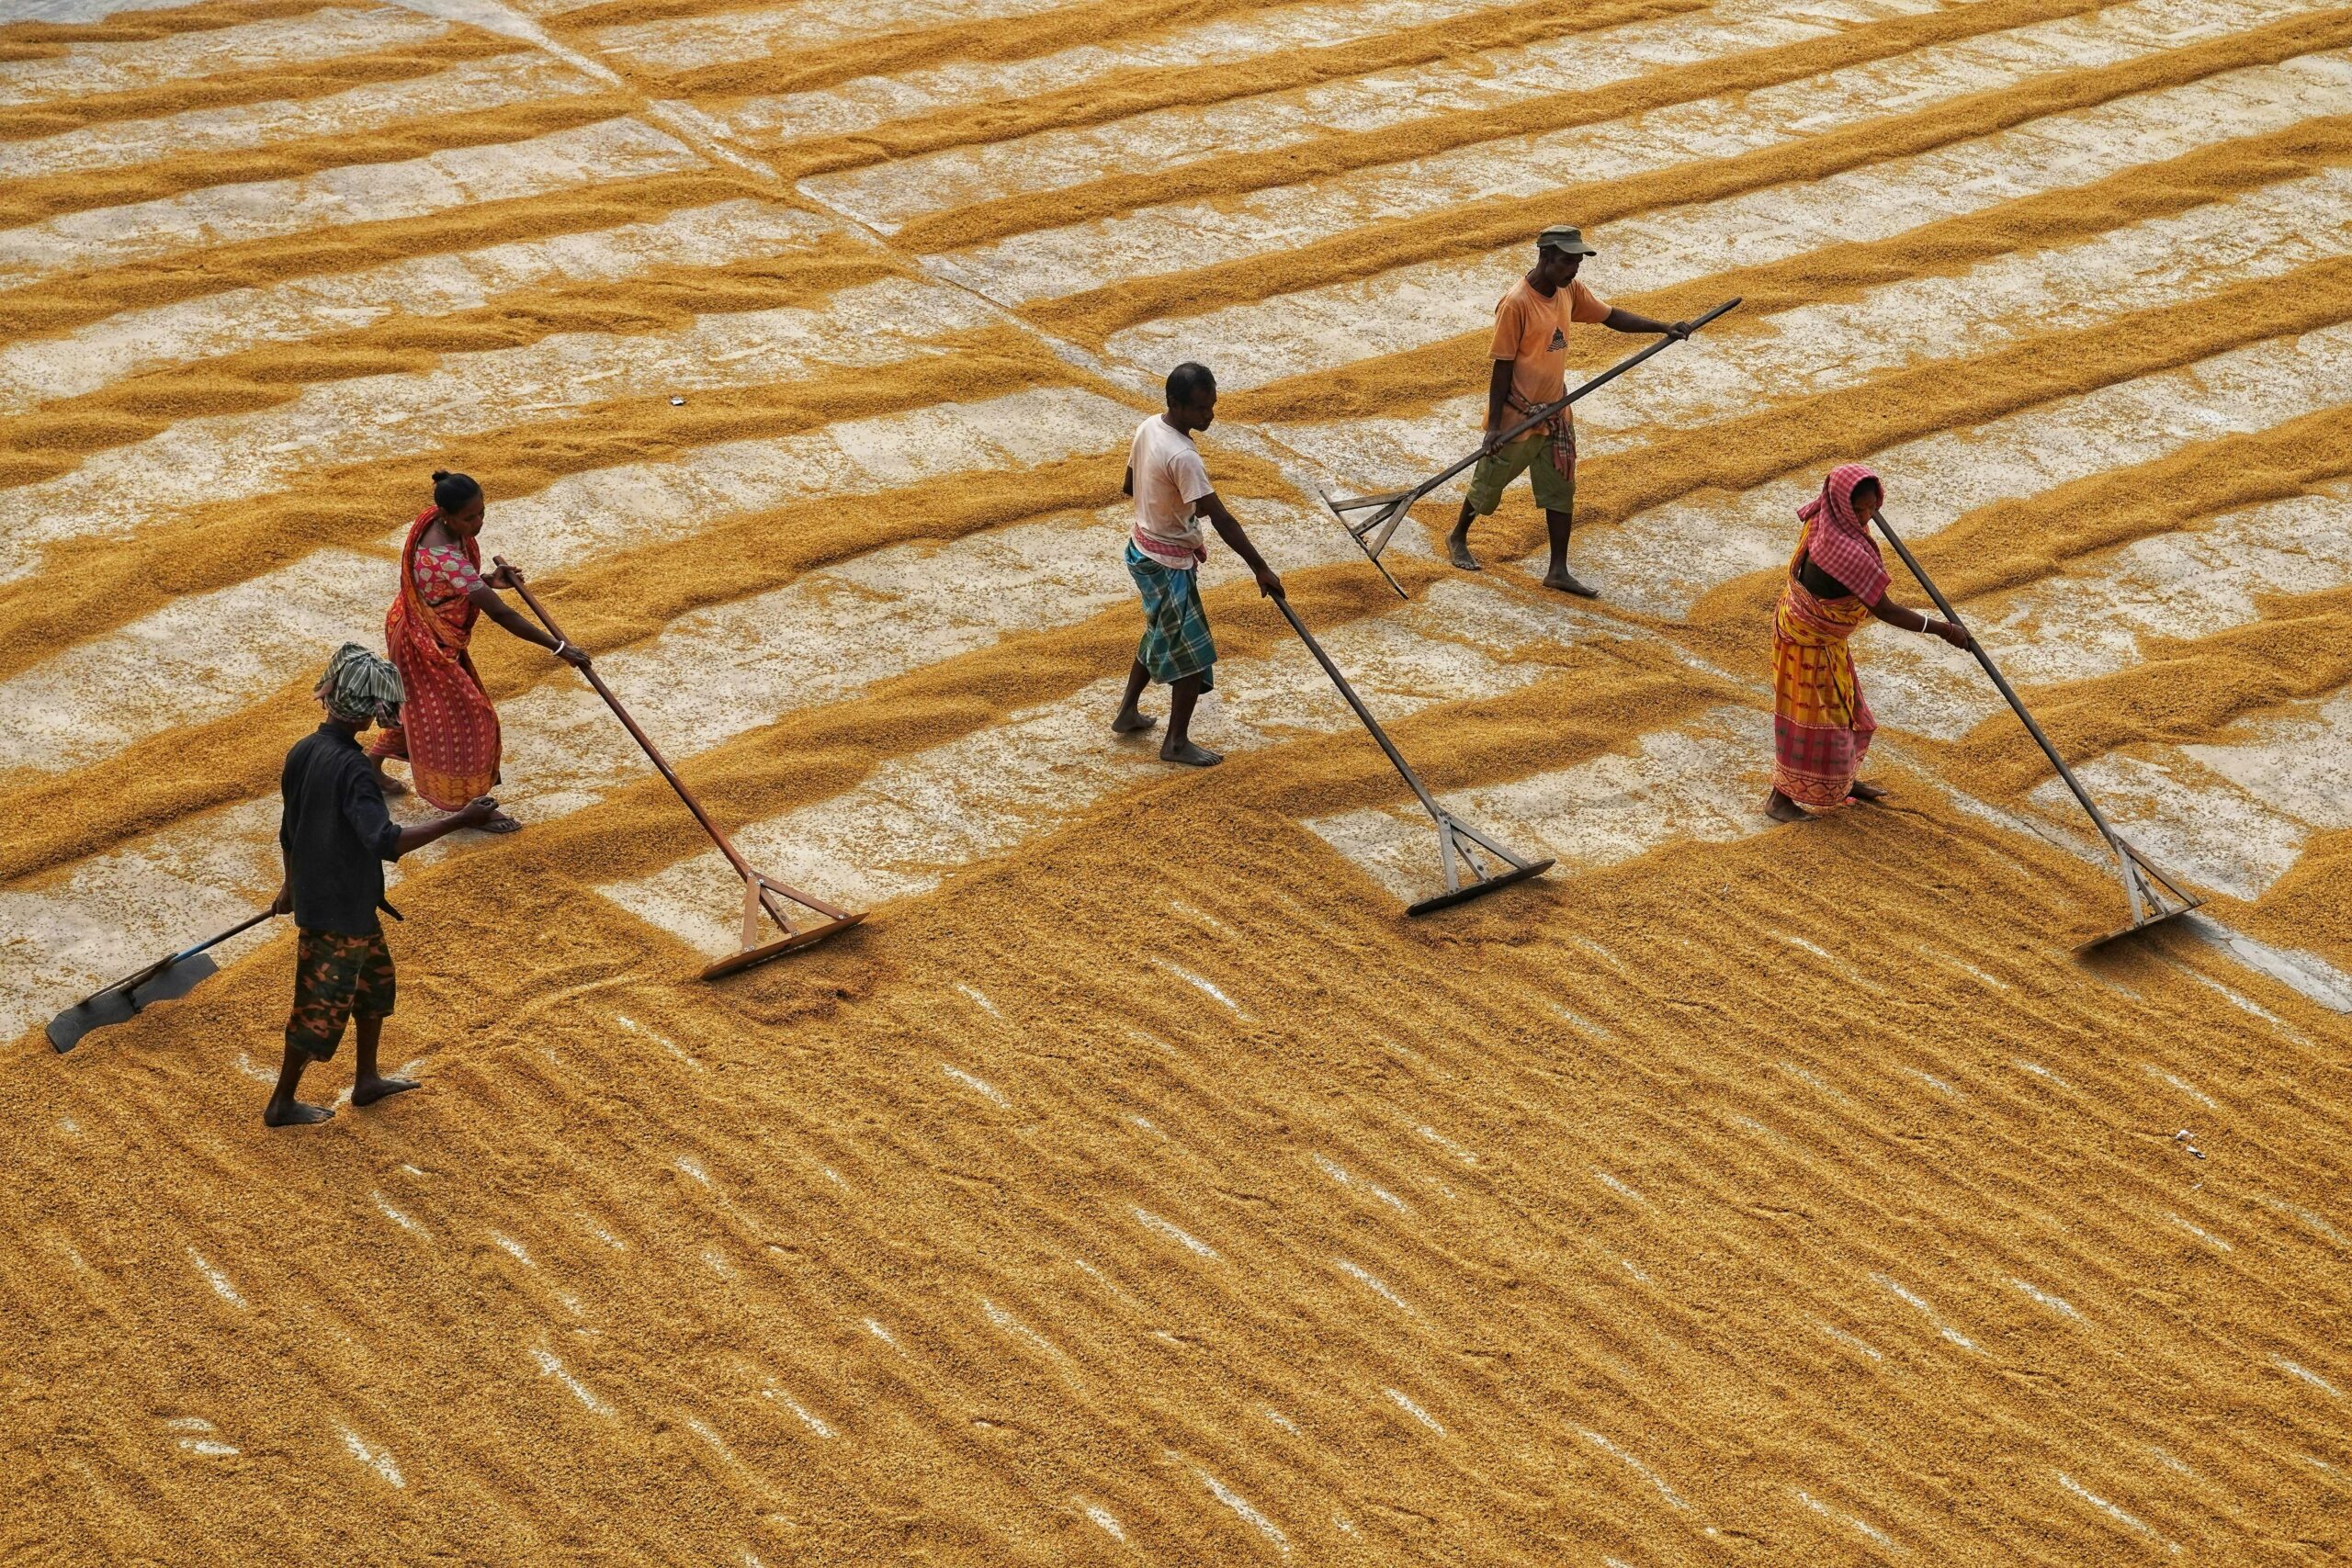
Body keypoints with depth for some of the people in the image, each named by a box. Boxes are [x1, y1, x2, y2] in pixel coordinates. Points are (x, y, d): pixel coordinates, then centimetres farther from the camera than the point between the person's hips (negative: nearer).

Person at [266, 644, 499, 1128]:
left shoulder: (302, 752, -1)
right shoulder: (352, 770, -28)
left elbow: (288, 830, 12)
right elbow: (386, 842, -35)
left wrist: (292, 885, 27)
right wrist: (460, 820, -35)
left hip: (311, 893, 9)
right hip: (340, 910, -9)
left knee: (376, 978, 25)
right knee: (322, 1004, 6)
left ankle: (367, 1079, 38)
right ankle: (281, 1104, 19)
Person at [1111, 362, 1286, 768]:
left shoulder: (1149, 427, -3)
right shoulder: (1182, 456, -30)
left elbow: (1130, 487, 13)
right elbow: (1222, 521, -29)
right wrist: (1261, 569, -25)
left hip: (1143, 549, 9)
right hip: (1169, 564, -9)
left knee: (1160, 635, 26)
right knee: (1191, 651, 3)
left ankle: (1128, 713, 39)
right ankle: (1177, 742, 14)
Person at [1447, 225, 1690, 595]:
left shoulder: (1569, 292, -1)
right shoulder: (1516, 304, -23)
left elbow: (1611, 316, 7)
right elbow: (1502, 366, -20)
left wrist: (1664, 327, -6)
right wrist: (1494, 426, -20)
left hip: (1555, 410, 7)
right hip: (1517, 415, -7)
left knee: (1561, 490, 6)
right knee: (1490, 482, 11)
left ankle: (1558, 571, 11)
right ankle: (1458, 538, 37)